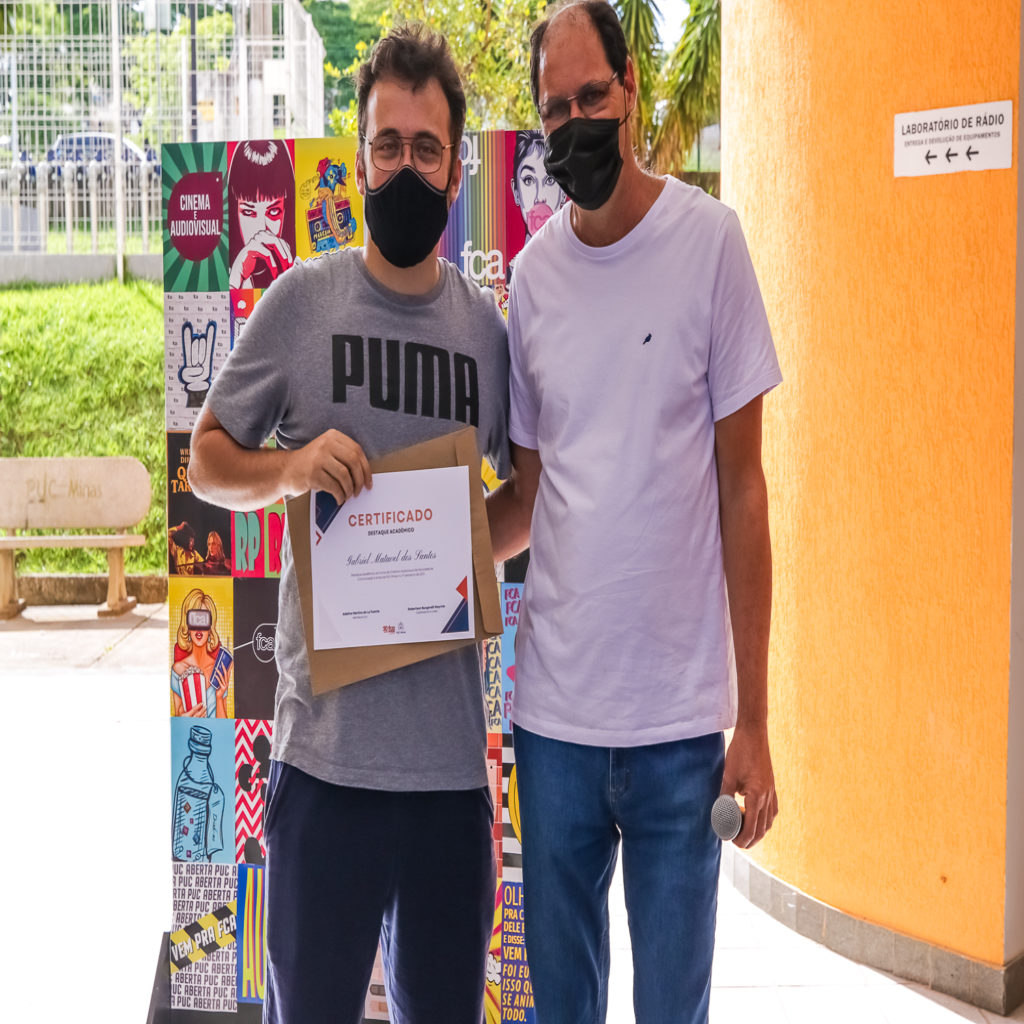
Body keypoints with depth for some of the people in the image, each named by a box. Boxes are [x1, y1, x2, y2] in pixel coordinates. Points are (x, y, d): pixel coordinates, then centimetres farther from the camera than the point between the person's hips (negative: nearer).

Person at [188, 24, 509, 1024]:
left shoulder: (485, 323, 6)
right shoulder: (303, 299, -2)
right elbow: (205, 459, 5)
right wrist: (289, 468, -15)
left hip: (454, 742, 3)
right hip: (326, 736, -3)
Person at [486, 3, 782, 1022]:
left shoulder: (709, 241, -4)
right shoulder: (532, 274, 6)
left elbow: (742, 488, -3)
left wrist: (754, 721, -5)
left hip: (681, 712, -3)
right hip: (553, 704, 3)